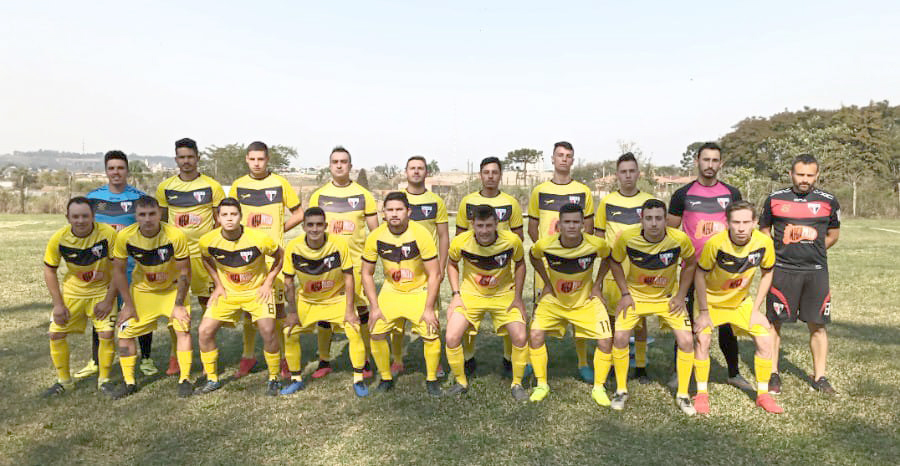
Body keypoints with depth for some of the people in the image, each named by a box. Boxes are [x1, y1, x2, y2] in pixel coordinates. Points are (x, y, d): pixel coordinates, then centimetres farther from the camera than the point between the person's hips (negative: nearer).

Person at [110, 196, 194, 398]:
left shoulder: (175, 236, -27)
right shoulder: (124, 237, -22)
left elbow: (184, 272, -17)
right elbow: (118, 270, -8)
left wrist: (178, 304, -16)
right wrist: (128, 304, -7)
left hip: (172, 288, -2)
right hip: (141, 290, 2)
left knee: (183, 329, -12)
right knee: (125, 331, 0)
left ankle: (185, 379, 2)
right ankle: (129, 382, 17)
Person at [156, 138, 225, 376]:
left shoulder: (212, 186, -1)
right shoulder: (165, 188, 6)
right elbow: (161, 221, 15)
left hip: (204, 253, -2)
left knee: (207, 302, 4)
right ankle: (176, 356, 16)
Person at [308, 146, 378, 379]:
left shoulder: (363, 195, 4)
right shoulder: (318, 195, 8)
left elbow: (375, 231, 7)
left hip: (357, 261, -1)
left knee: (362, 308, 0)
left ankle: (365, 361, 14)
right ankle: (324, 361, 18)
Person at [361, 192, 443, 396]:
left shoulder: (420, 234, -22)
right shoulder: (375, 237, -14)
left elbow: (434, 274, -17)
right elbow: (367, 273, -2)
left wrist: (428, 309, -18)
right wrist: (375, 307, -7)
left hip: (419, 291, -2)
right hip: (391, 291, 3)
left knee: (431, 335, -14)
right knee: (377, 333, -7)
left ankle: (432, 379, 11)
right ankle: (386, 378, 17)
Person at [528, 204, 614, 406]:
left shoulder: (597, 244, -22)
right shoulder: (545, 244, -22)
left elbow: (608, 258, 3)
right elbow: (533, 257, 3)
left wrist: (597, 285, -2)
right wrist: (547, 282, -1)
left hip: (586, 301, 0)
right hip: (554, 300, 0)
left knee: (606, 340, -11)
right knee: (536, 334, -15)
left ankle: (598, 388, 11)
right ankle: (541, 384, 5)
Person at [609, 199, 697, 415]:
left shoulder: (679, 239, -22)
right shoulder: (627, 237, -23)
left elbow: (690, 264, -2)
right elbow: (615, 262, -4)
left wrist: (680, 296, -5)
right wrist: (625, 294, -8)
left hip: (668, 297, 1)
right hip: (636, 295, 0)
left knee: (686, 340, -9)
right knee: (620, 337, -12)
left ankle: (682, 395, 12)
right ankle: (621, 390, 9)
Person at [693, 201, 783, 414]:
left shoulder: (764, 243, -21)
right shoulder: (715, 243, -30)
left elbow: (767, 274, -3)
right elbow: (700, 275, -17)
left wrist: (756, 310, -5)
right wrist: (703, 312, -15)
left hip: (741, 301, 3)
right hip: (711, 299, -3)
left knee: (765, 340, -4)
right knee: (702, 339, -16)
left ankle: (763, 394, 14)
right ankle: (702, 394, 1)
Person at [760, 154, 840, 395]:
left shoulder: (828, 201, 4)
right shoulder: (775, 199, 2)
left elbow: (833, 235, 17)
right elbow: (764, 231, 13)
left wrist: (812, 252, 10)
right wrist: (778, 253, 5)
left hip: (816, 271, 1)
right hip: (782, 270, -1)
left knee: (817, 324, 6)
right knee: (774, 322, 3)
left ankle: (819, 376, 21)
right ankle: (773, 374, 15)